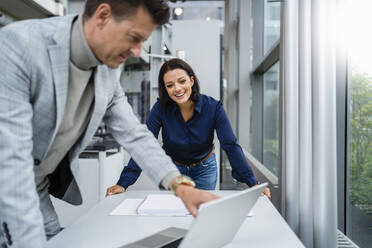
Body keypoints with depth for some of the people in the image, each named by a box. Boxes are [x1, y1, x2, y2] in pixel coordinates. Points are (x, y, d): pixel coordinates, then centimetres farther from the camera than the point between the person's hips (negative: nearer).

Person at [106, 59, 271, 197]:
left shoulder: (213, 108, -22)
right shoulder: (161, 109, -21)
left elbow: (231, 146, -24)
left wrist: (253, 183, -33)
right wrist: (123, 183, -32)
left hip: (205, 169, 0)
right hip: (172, 168, 0)